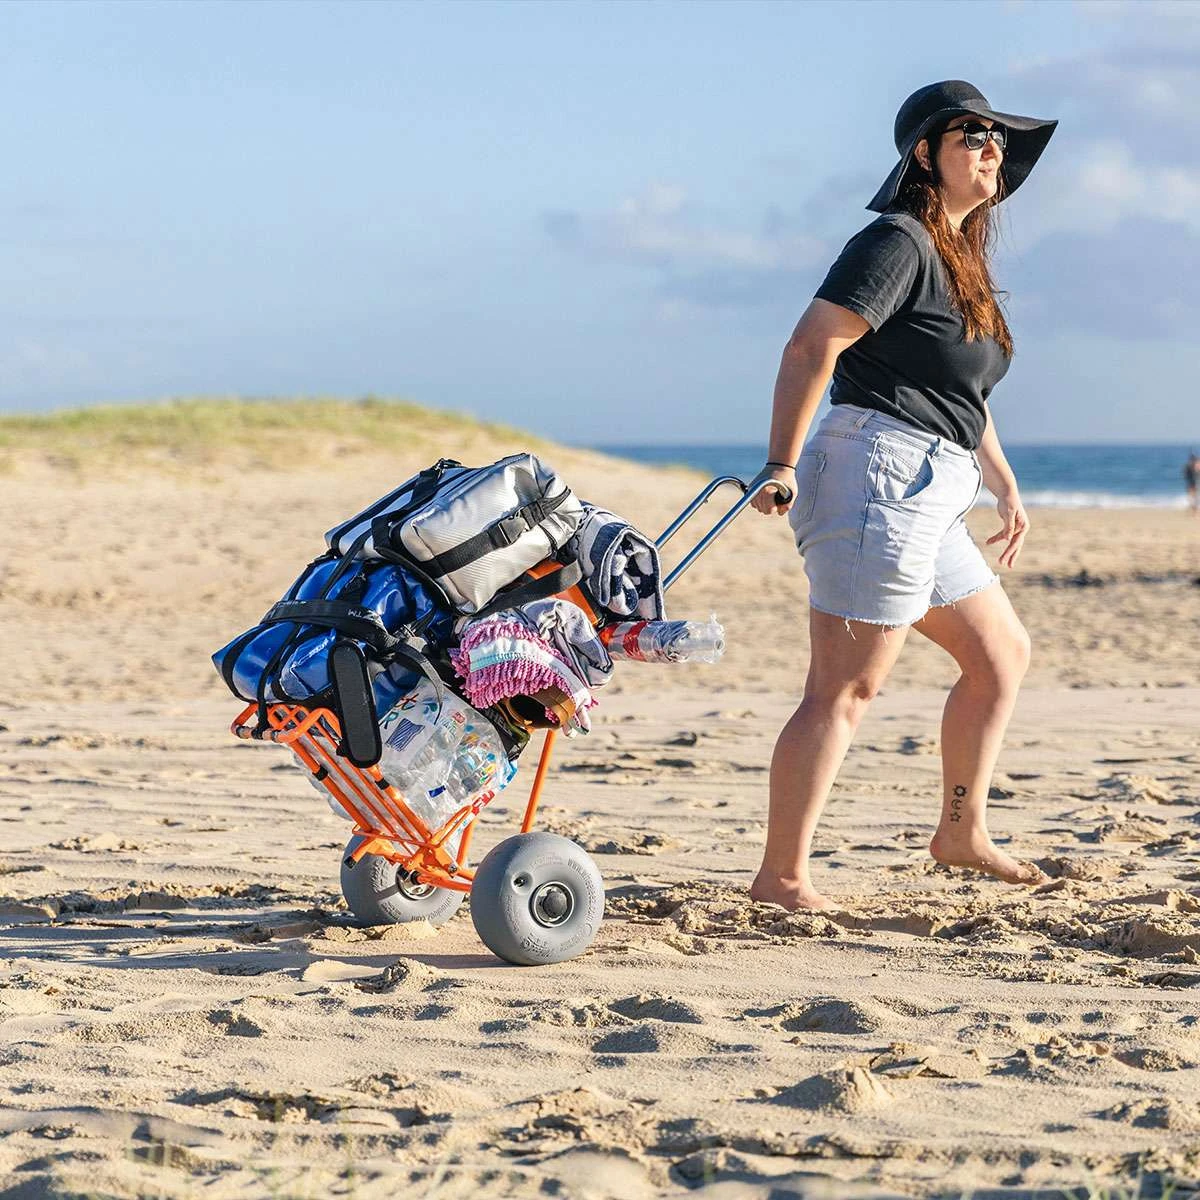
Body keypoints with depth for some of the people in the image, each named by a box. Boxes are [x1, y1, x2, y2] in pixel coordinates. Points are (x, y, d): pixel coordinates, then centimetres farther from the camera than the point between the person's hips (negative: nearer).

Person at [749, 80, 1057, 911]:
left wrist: (1005, 488, 31)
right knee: (846, 687, -12)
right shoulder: (898, 242, -9)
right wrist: (782, 465, -24)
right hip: (878, 473, -10)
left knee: (1003, 655, 19)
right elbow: (811, 348, -18)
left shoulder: (961, 258, 21)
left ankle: (963, 831, 28)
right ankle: (782, 879, -11)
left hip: (925, 499, 10)